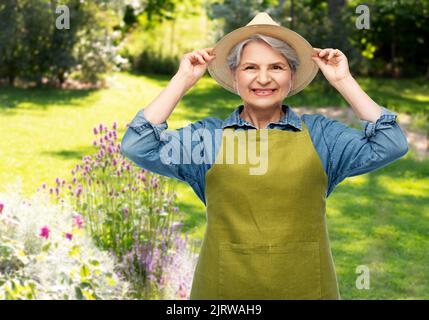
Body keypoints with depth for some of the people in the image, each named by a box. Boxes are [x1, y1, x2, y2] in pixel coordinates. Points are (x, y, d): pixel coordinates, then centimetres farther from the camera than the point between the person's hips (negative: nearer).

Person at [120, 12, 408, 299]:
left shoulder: (319, 133, 3)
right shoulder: (209, 135, 2)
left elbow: (390, 144, -6)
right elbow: (138, 147, -8)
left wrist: (343, 81, -3)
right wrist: (183, 80, -5)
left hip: (306, 287, 1)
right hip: (224, 287, 0)